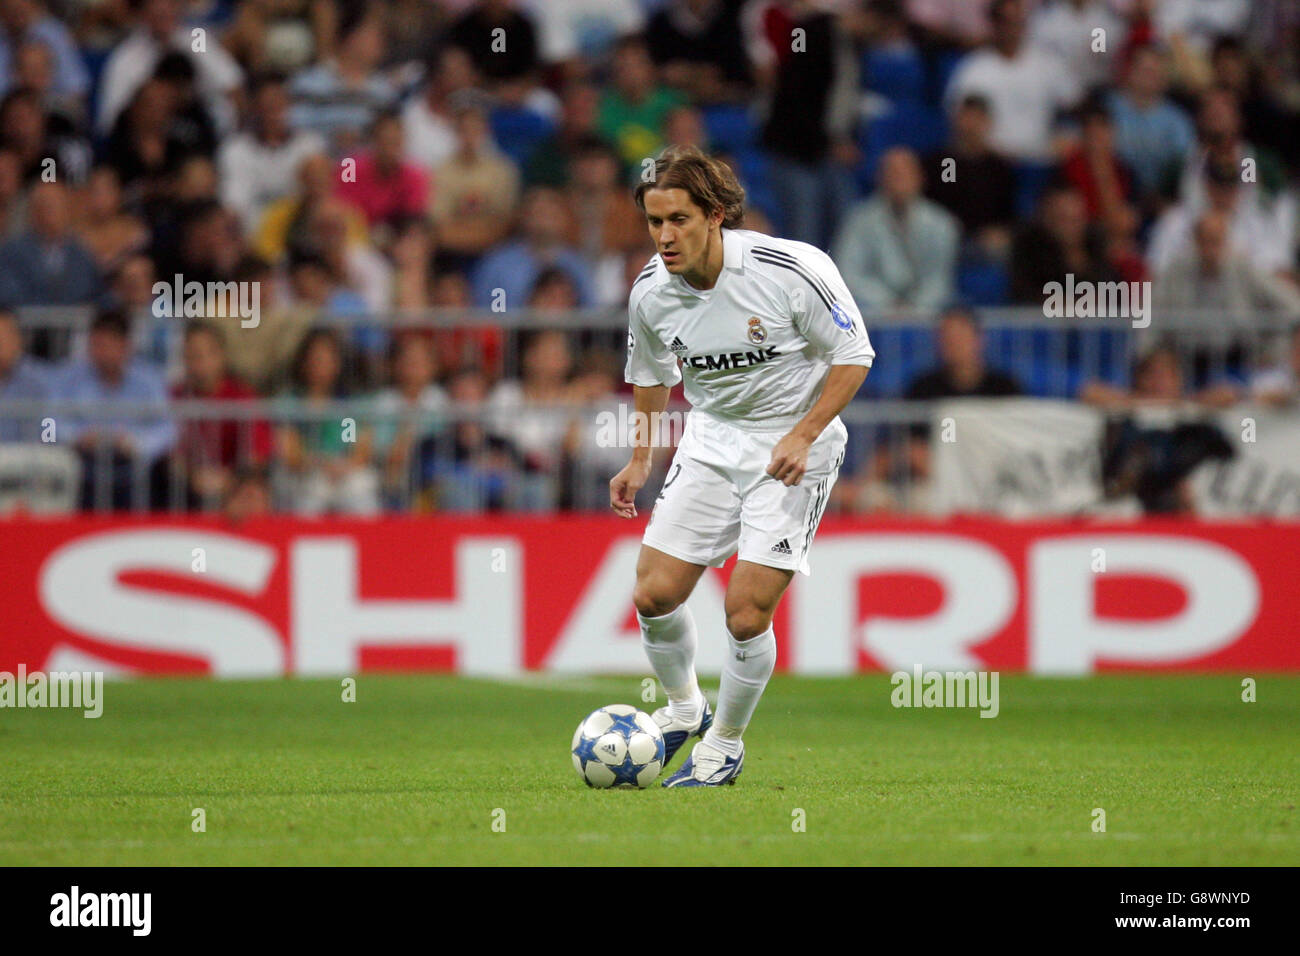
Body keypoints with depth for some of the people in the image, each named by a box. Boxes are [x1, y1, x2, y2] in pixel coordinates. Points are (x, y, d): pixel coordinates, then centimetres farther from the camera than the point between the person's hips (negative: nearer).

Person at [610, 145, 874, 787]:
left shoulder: (792, 270, -23)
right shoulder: (651, 291, -8)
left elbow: (853, 355, -12)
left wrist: (801, 437, -20)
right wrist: (641, 460, 12)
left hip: (792, 447, -5)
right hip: (710, 439, 5)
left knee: (746, 615, -11)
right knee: (654, 594, -3)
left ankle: (725, 744, 13)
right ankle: (683, 709, 26)